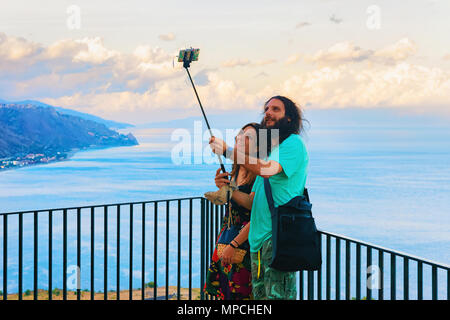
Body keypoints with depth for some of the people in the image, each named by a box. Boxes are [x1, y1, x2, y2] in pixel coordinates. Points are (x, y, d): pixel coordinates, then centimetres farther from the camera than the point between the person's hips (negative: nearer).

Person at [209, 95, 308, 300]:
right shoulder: (269, 152, 25)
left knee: (277, 295, -13)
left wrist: (228, 151, -15)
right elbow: (252, 202, 22)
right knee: (259, 295, 8)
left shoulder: (293, 143, -1)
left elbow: (267, 170, -21)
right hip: (259, 239, 9)